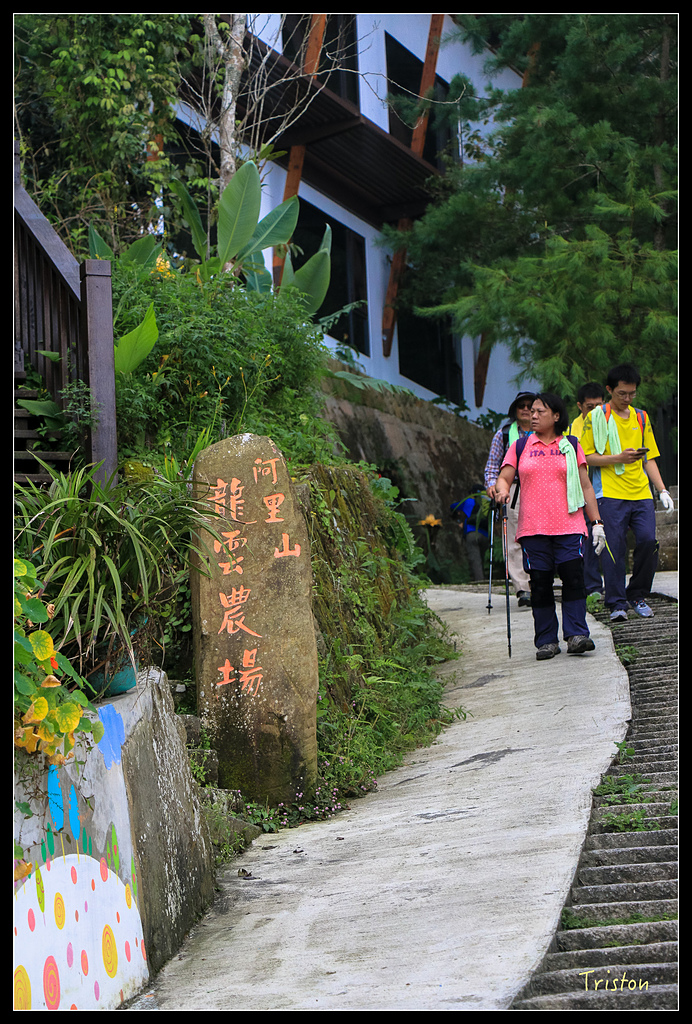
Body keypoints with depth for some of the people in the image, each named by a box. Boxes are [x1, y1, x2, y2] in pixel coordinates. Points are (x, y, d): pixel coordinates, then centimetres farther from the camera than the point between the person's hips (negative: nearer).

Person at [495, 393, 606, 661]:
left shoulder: (571, 446, 12)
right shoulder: (520, 447, 12)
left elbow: (585, 486, 12)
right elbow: (504, 477, 9)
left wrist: (597, 522, 7)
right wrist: (502, 490, -16)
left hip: (569, 526, 0)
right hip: (533, 528, 1)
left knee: (573, 577, -13)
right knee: (540, 583, -1)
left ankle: (577, 634, -11)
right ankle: (546, 641, 4)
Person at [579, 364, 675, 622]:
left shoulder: (641, 417, 16)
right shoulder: (596, 418, 2)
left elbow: (649, 458, 18)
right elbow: (586, 457, -2)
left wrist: (662, 490, 8)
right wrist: (618, 458, -14)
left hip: (641, 493, 4)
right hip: (611, 494, -4)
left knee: (648, 540, -9)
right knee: (614, 547, -7)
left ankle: (637, 595, 9)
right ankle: (616, 603, 1)